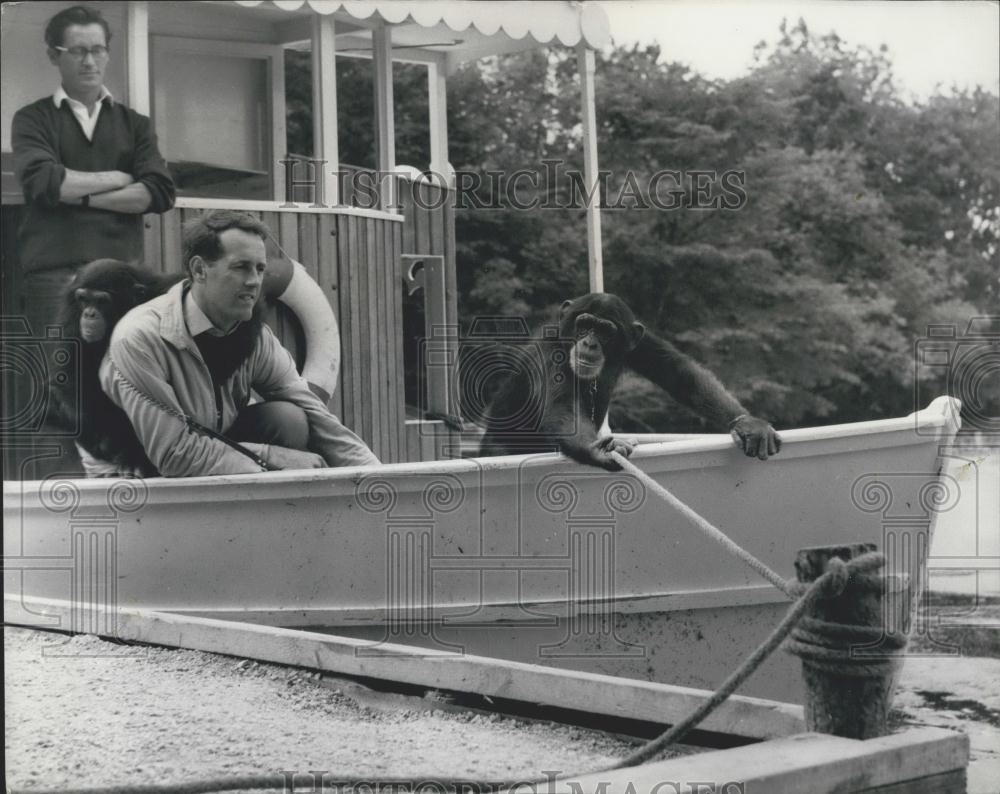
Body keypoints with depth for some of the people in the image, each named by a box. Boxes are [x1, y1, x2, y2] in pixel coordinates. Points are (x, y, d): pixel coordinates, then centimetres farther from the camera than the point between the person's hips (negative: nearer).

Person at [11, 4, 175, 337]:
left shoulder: (134, 124, 15)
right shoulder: (33, 119, 8)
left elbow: (160, 193, 0)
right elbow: (44, 183, -10)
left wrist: (81, 195, -6)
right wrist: (118, 179, -1)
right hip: (53, 274, -2)